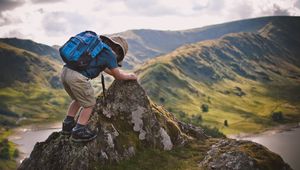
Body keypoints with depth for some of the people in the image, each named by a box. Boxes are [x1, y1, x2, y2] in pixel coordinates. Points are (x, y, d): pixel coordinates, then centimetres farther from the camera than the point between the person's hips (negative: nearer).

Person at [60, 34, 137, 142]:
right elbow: (118, 75, 9)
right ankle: (79, 131, 11)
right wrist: (129, 76, 27)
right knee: (89, 104, 9)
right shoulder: (109, 53, 1)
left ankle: (68, 125, 31)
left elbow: (104, 67, 40)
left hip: (65, 71, 8)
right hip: (77, 77, -8)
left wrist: (118, 74, 46)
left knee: (77, 100, 28)